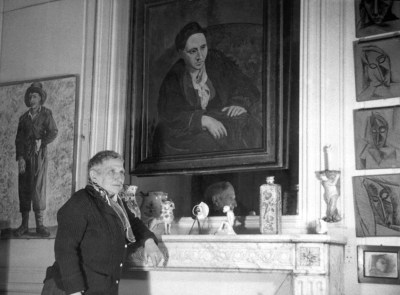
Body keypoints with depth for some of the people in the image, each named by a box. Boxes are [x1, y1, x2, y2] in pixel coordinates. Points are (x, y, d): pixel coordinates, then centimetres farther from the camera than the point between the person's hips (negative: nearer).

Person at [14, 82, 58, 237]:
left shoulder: (46, 114, 7)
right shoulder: (24, 118, 14)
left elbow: (53, 132, -2)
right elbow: (19, 139, 7)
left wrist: (41, 142, -16)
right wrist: (20, 158, -4)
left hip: (39, 156, -3)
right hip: (24, 156, 3)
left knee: (38, 188, -8)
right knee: (24, 189, -1)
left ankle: (40, 224, -5)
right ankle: (24, 224, 3)